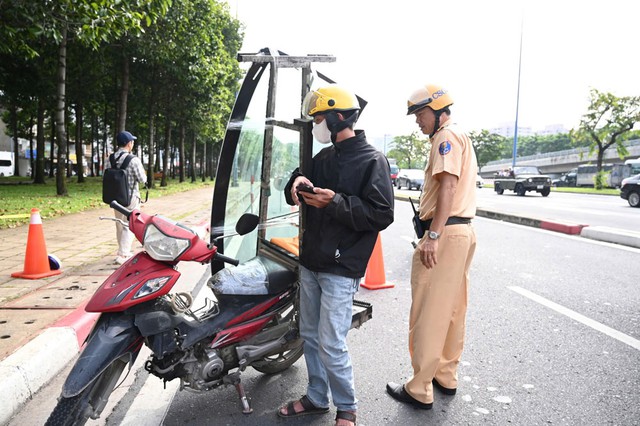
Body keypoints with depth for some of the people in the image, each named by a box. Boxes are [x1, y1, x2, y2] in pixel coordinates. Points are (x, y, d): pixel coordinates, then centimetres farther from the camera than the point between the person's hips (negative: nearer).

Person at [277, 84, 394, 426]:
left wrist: (336, 202, -25)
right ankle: (317, 398, 35)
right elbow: (296, 192, 18)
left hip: (341, 269, -8)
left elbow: (382, 214, -16)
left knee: (331, 345, -4)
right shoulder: (323, 157, 13)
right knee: (310, 335, 17)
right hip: (311, 263, 8)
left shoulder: (372, 161, -10)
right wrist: (297, 183, -5)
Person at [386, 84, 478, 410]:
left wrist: (433, 236, -26)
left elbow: (448, 186, -22)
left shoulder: (447, 136, -9)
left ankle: (420, 390, 5)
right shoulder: (463, 138, 22)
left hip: (444, 233, -11)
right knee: (452, 311, 16)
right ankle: (446, 377, 28)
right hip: (464, 231, 11)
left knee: (428, 314, -4)